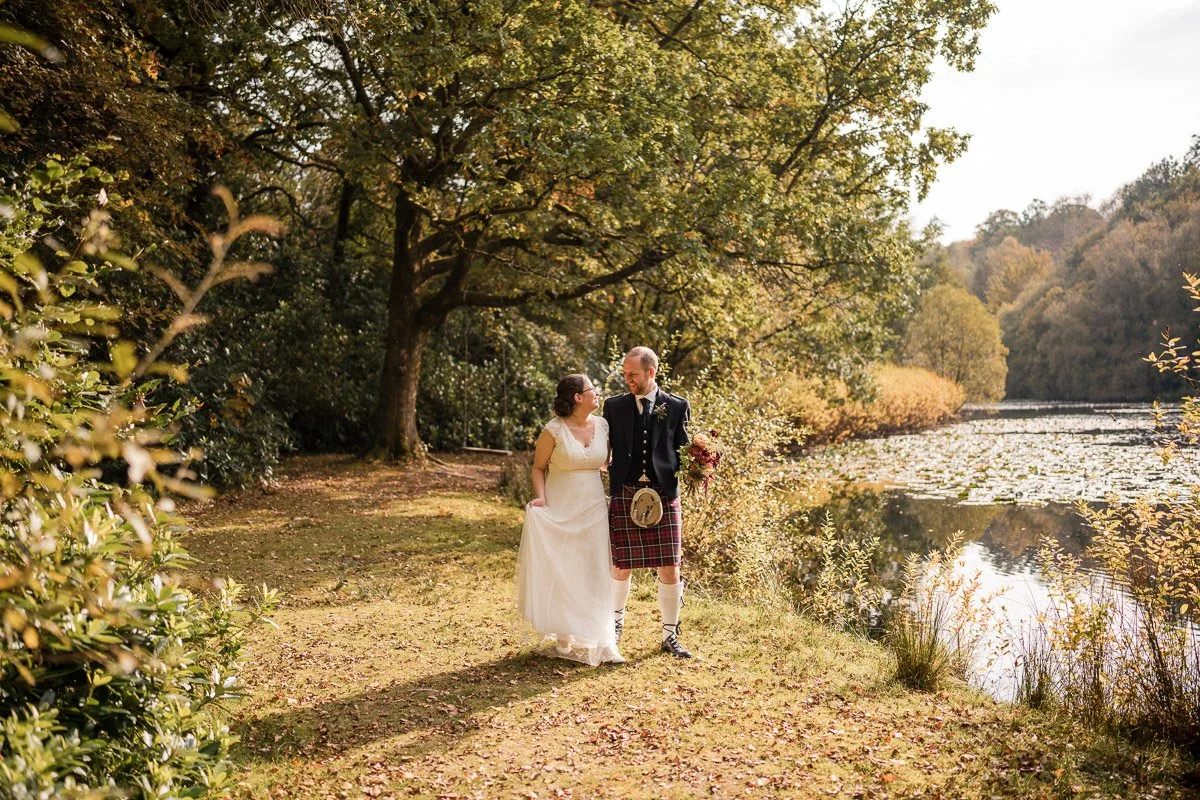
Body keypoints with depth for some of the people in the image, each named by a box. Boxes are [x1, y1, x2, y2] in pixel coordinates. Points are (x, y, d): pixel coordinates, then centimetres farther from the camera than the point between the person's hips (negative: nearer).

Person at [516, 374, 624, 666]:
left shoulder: (602, 425, 1)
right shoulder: (554, 430, -11)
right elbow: (538, 468, -3)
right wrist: (540, 498, -17)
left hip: (593, 509, 4)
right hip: (560, 510, -4)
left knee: (592, 574, 6)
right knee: (561, 572, 5)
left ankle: (596, 638, 13)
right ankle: (567, 638, 16)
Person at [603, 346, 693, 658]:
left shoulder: (677, 407, 5)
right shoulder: (614, 406, 7)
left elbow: (683, 451, 8)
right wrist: (609, 469, -9)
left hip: (664, 495, 0)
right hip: (625, 495, 1)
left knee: (670, 569, 0)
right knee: (622, 566, 8)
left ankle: (670, 636, 15)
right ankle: (616, 621, 35)